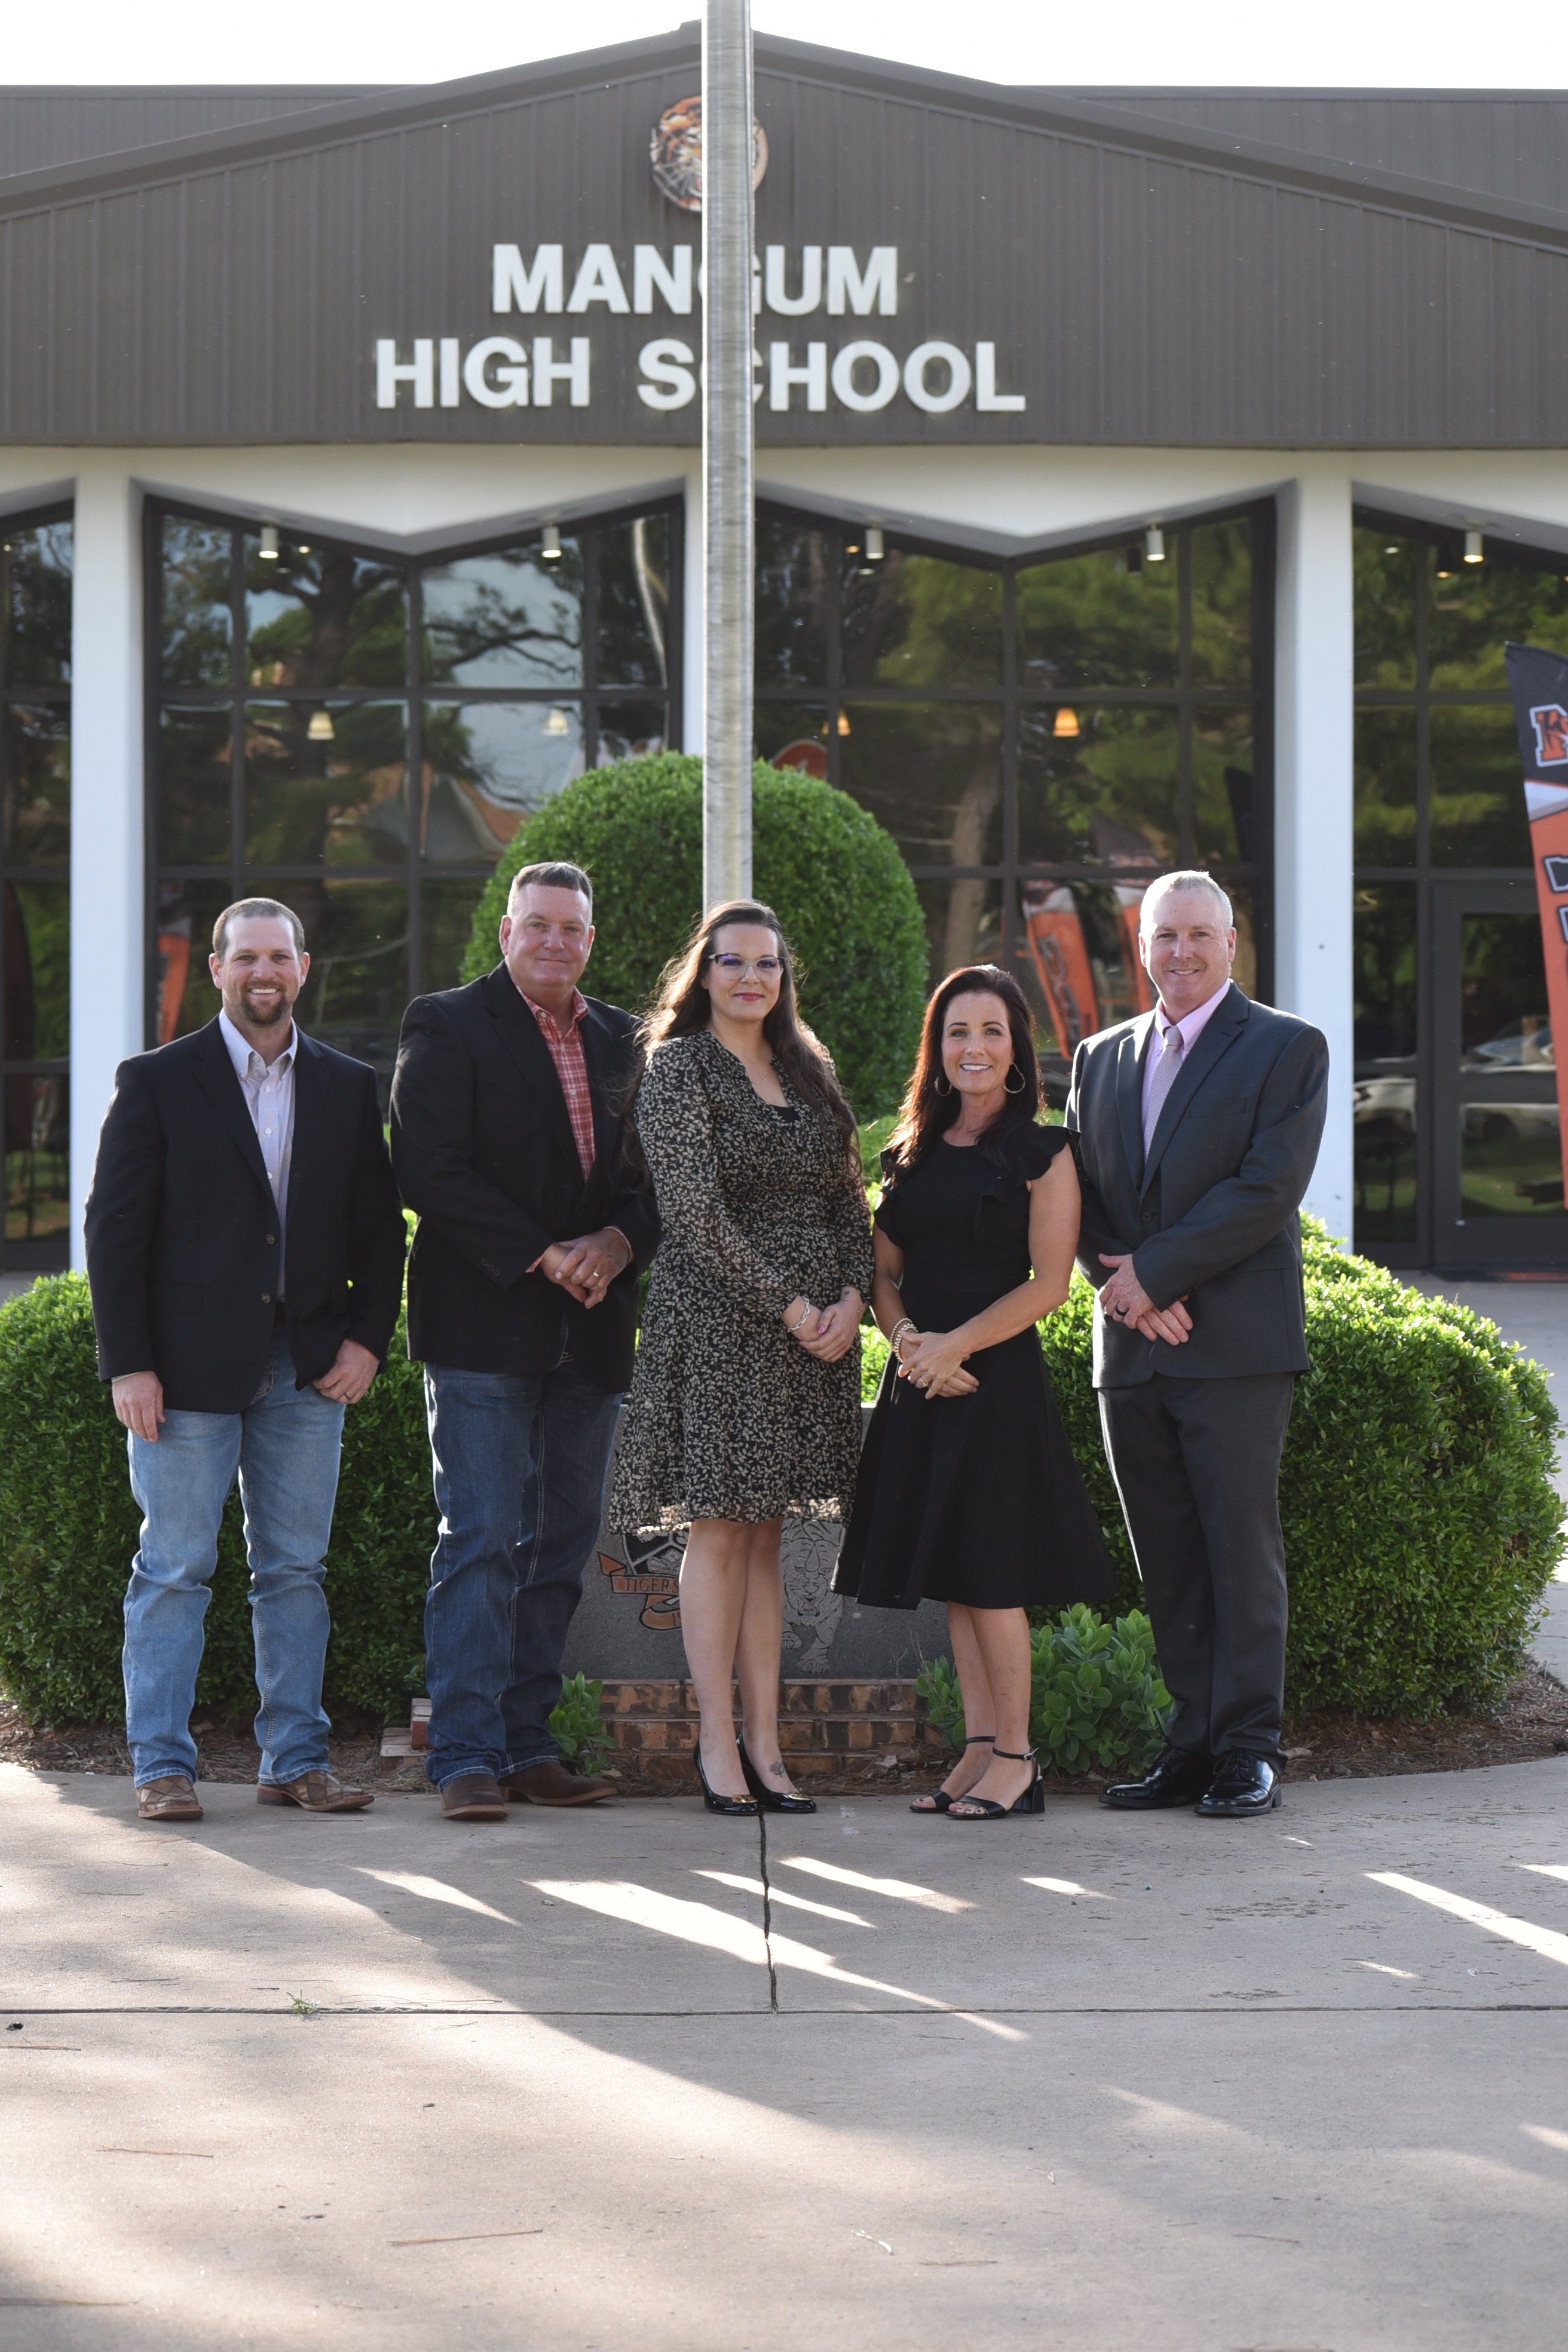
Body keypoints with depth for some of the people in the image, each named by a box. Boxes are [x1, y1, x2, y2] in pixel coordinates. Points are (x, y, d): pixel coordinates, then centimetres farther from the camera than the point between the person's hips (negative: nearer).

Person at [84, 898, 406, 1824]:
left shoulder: (349, 1087, 11)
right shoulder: (158, 1081, 0)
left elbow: (379, 1226, 13)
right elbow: (115, 1227, -3)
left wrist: (369, 1336, 0)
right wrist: (128, 1363, -10)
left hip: (308, 1367, 3)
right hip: (190, 1365, -3)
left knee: (297, 1570, 7)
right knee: (175, 1570, -1)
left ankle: (296, 1758, 14)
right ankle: (163, 1766, 4)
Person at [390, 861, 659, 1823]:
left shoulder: (622, 1040, 14)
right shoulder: (448, 1025, -2)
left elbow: (655, 1170, 13)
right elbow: (431, 1169, -11)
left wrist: (618, 1241, -8)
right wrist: (543, 1257, -16)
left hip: (590, 1329, 6)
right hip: (485, 1324, -5)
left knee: (562, 1545, 7)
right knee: (482, 1541, -8)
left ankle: (528, 1744, 13)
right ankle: (468, 1756, -6)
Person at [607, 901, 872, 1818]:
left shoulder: (808, 1070, 16)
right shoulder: (679, 1067, -3)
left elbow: (851, 1201, 13)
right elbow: (696, 1209, -12)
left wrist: (850, 1296, -4)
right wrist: (787, 1305, -14)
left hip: (818, 1322, 6)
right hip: (719, 1319, -6)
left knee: (765, 1532, 7)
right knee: (719, 1529, -4)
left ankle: (765, 1745, 8)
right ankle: (719, 1745, -1)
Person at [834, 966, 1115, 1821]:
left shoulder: (1041, 1154, -2)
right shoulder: (911, 1155, 13)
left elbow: (1047, 1283, -8)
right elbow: (884, 1274, 13)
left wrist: (954, 1345, -15)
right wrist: (906, 1338, -7)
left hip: (997, 1377, -6)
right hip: (920, 1382, 6)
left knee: (988, 1572, -6)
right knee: (951, 1579, 7)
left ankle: (1015, 1759, 2)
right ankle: (980, 1749, 12)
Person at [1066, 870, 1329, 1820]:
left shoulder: (1288, 1048, 0)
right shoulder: (1103, 1056, 17)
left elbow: (1269, 1189, -11)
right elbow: (1081, 1191, 14)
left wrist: (1154, 1270, -13)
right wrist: (1122, 1287, -5)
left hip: (1235, 1344, -5)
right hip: (1133, 1348, 5)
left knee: (1242, 1547, -4)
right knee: (1168, 1561, 7)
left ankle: (1250, 1750, 1)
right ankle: (1193, 1742, 12)